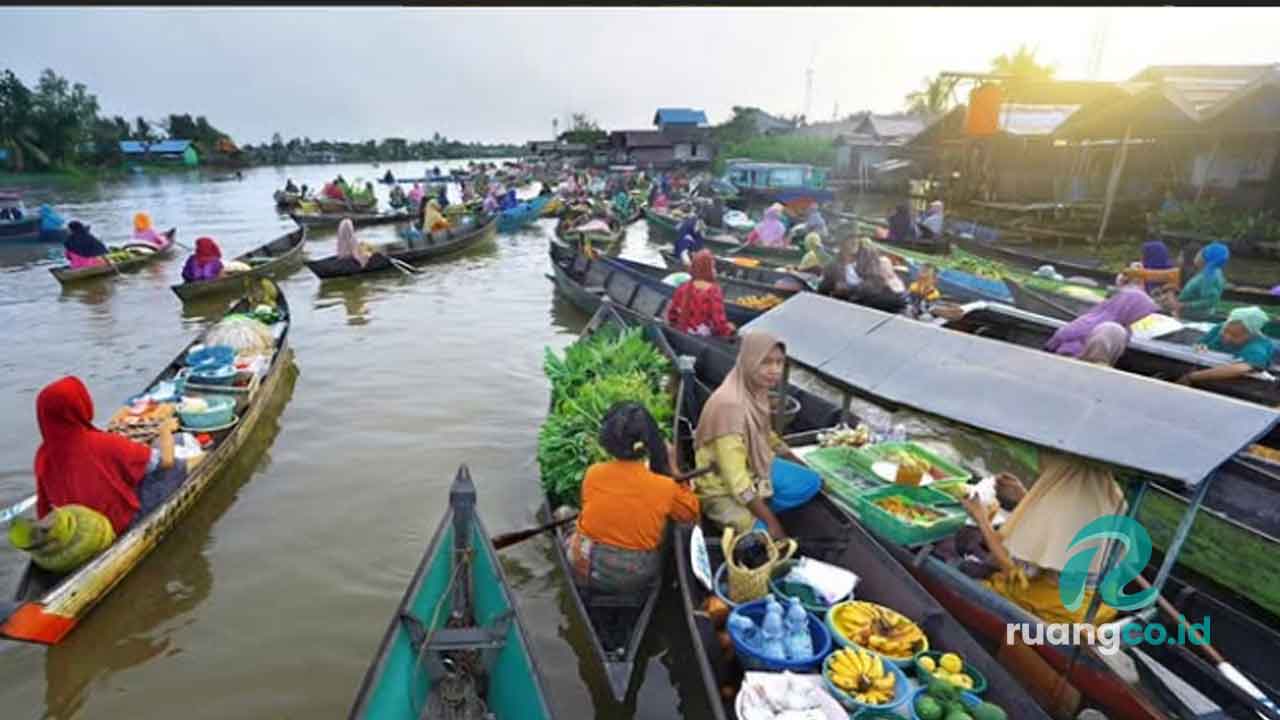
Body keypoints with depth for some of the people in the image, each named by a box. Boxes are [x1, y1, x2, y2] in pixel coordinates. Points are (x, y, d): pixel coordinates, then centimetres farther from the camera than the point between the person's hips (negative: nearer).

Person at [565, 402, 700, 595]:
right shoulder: (665, 487, -19)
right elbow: (691, 512, 2)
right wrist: (673, 473, 0)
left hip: (586, 570, 0)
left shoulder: (593, 474, -15)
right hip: (636, 580, 0)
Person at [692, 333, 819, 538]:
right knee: (770, 538, -18)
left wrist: (802, 464, 15)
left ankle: (756, 513, 7)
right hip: (724, 489, -8)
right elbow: (737, 480, -31)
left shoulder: (756, 389, -6)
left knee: (811, 483, 8)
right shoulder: (729, 404, -33)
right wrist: (771, 521, -26)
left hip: (753, 469, 9)